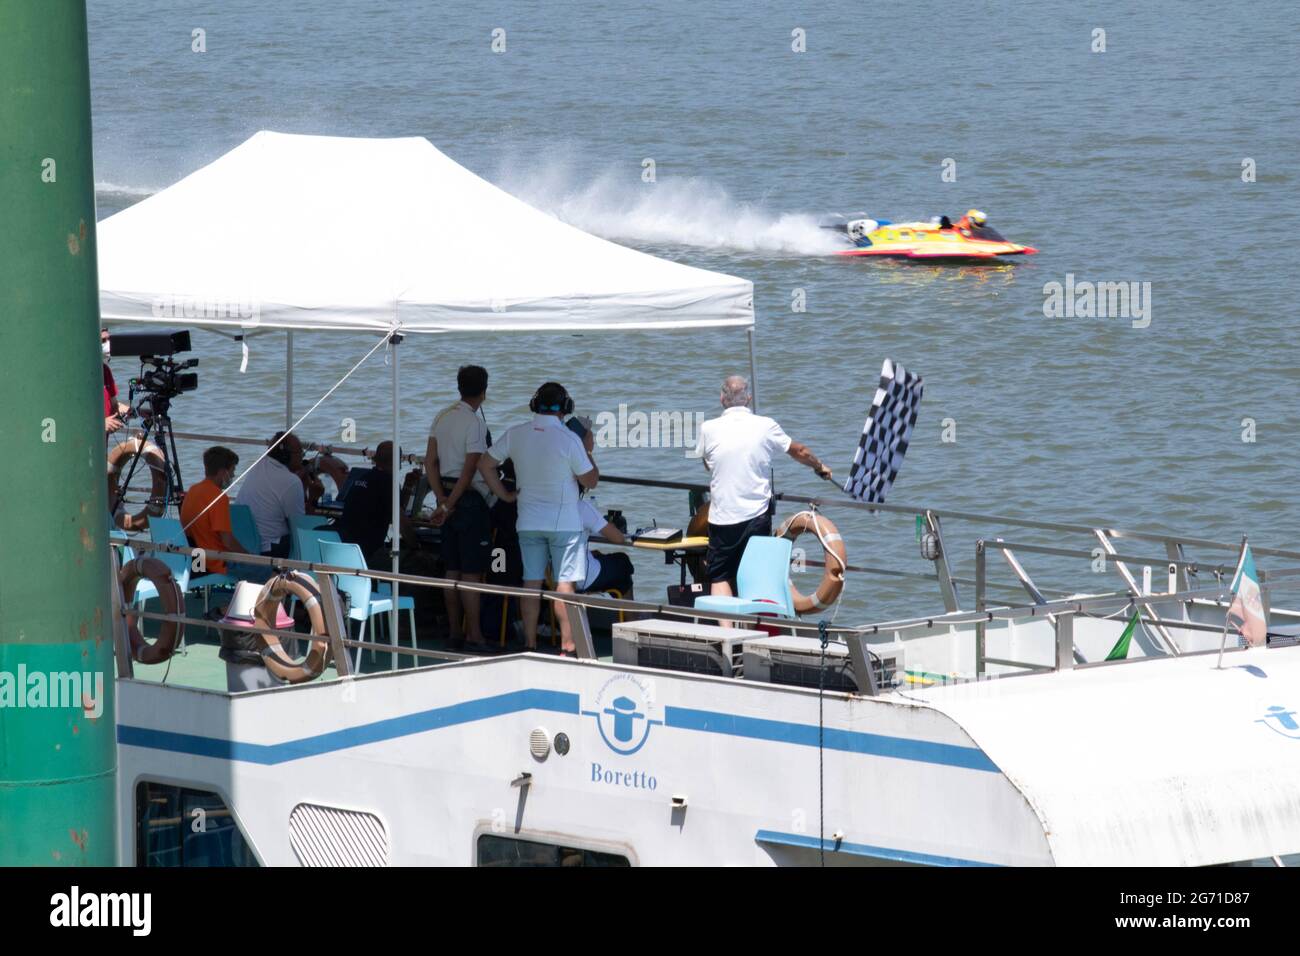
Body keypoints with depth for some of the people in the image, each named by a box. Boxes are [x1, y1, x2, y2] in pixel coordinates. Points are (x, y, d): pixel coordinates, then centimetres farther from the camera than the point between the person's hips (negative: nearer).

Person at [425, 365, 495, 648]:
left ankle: (454, 630, 16)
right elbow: (470, 470, -18)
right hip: (471, 498, -7)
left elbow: (430, 461, 7)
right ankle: (474, 634, -4)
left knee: (452, 569, 11)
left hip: (448, 495, 7)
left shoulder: (442, 417, 8)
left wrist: (442, 499, 2)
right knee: (472, 571, -5)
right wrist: (448, 505, -13)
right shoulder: (475, 422, -15)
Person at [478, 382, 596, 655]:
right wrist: (588, 452, 9)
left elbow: (485, 464, 6)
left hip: (528, 522, 4)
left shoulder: (516, 435, 0)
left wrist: (504, 495, 11)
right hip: (564, 522, -4)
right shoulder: (568, 439, -13)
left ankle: (530, 644, 11)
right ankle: (567, 647, -5)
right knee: (565, 583, -2)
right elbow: (590, 481, -6)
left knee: (531, 582, 8)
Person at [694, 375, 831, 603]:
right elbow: (800, 452, 12)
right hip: (757, 515, 1)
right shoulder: (765, 426, -4)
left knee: (720, 576, 6)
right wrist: (820, 467, 32)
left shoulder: (708, 429, -6)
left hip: (721, 518, -1)